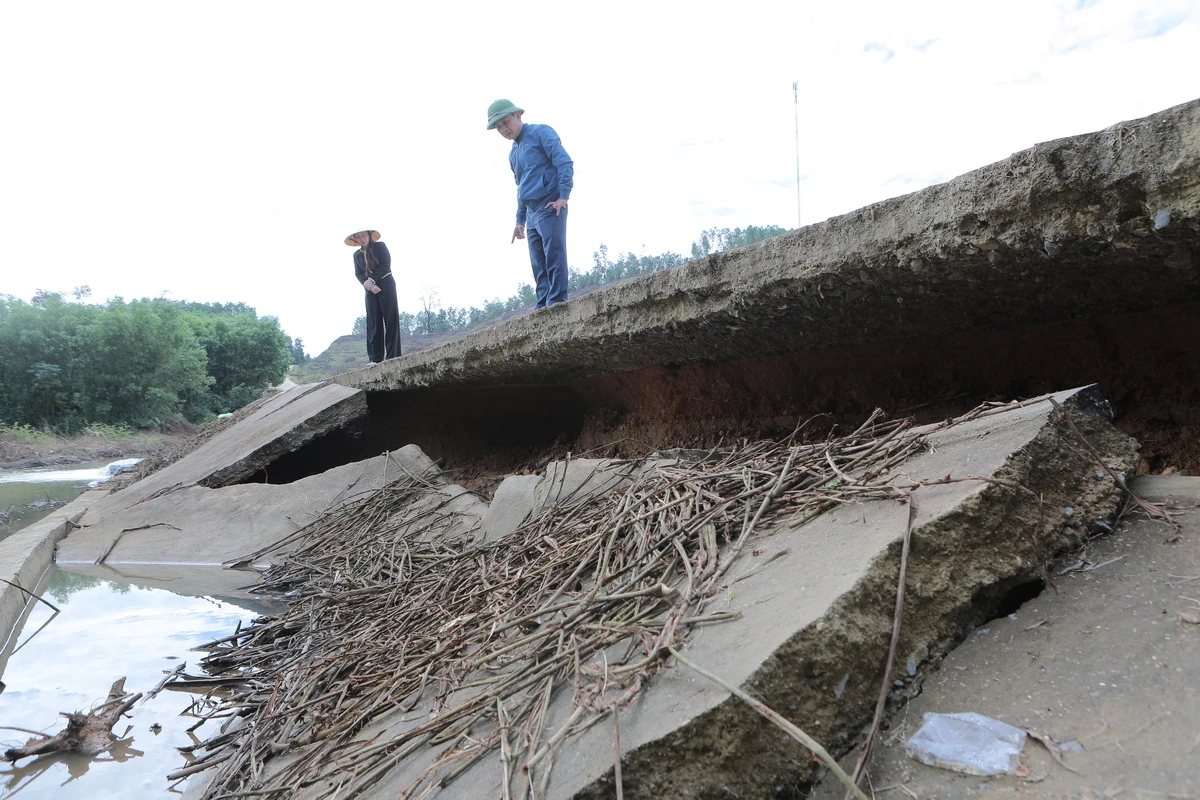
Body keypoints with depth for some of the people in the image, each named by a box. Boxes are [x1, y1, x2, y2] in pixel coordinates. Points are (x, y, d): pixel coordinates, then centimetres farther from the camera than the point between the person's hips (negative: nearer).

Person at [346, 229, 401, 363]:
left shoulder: (380, 246, -1)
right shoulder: (357, 254, 10)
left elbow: (386, 266, -10)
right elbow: (358, 273, 3)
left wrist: (371, 280, -17)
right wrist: (369, 285, -15)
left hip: (386, 285, -4)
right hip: (370, 288, 4)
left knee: (390, 320, -7)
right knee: (373, 323, -3)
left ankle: (393, 356, -9)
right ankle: (376, 358, -5)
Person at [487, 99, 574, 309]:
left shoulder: (541, 133, -1)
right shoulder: (513, 153, 23)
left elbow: (564, 162, -11)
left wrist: (564, 196, -19)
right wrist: (520, 220, 23)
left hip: (550, 207, -8)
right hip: (532, 213, 8)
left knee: (554, 256, -13)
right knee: (539, 265, 4)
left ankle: (557, 302, -15)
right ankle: (544, 306, 5)